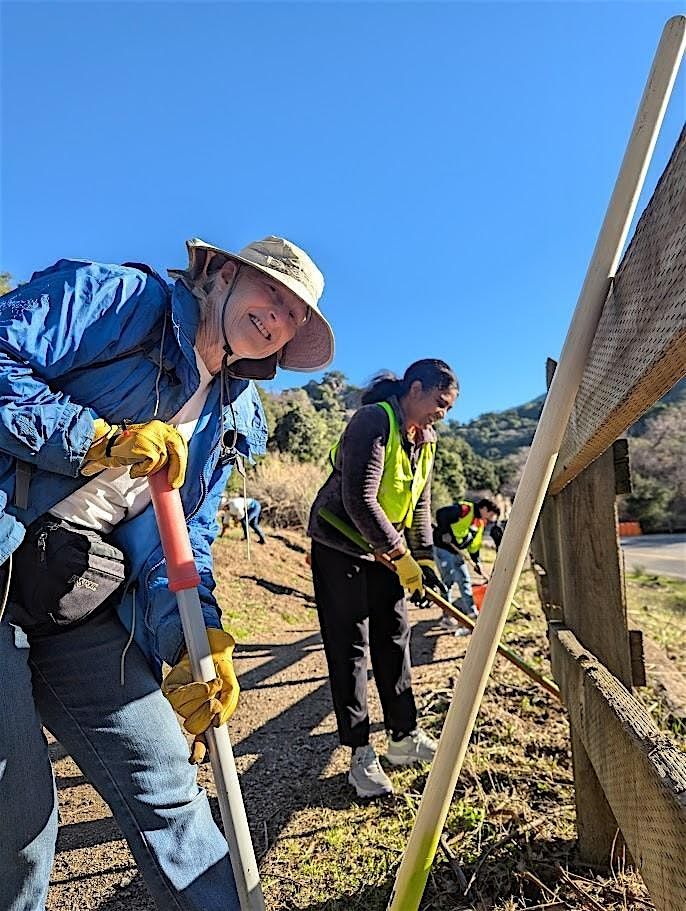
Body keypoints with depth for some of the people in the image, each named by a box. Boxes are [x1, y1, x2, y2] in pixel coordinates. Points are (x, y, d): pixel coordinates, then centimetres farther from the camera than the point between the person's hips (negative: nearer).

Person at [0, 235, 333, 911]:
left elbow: (185, 538, 9)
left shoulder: (232, 423, 13)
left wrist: (199, 635, -6)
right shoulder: (122, 298, -4)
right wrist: (101, 439, -19)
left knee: (164, 786, 8)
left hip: (83, 604, 6)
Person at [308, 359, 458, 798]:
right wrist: (402, 557, -25)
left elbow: (420, 504, 7)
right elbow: (359, 501, -29)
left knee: (395, 639, 11)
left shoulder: (425, 439, 4)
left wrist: (424, 558, -4)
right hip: (340, 546, -8)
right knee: (349, 647, -2)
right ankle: (361, 754, 10)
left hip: (385, 550, 8)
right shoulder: (373, 421, -23)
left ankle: (405, 736, 25)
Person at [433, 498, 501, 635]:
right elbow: (441, 514, -28)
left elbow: (474, 545, 17)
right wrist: (445, 533, -29)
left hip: (456, 551, 10)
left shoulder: (481, 523, 11)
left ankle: (472, 613, 27)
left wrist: (477, 563, 13)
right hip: (443, 547, -10)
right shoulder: (465, 509, -18)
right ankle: (447, 617, 2)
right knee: (448, 580, -7)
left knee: (465, 580, 14)